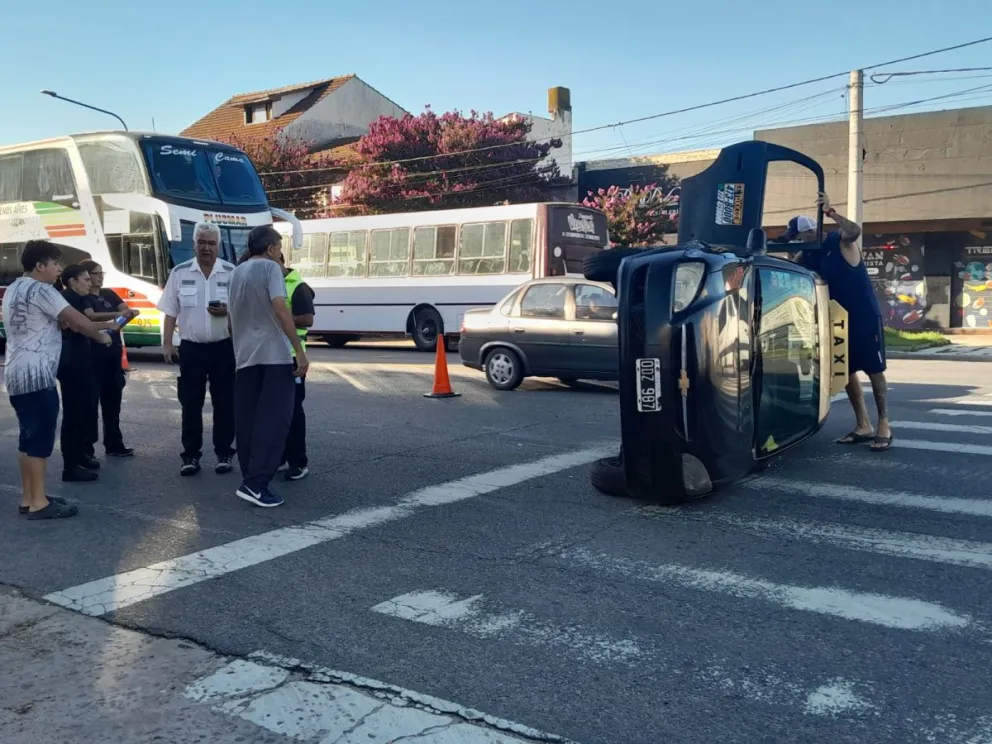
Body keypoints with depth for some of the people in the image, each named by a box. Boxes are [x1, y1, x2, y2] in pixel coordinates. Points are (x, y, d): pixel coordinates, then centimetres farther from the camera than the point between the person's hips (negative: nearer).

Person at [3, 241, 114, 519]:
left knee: (29, 437, 13)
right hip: (36, 375, -10)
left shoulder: (13, 288, 18)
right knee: (40, 438, -6)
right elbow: (78, 321, -15)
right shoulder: (40, 290, -12)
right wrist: (101, 336, 0)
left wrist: (60, 321, 9)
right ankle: (39, 503, -3)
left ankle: (28, 499, 17)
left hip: (16, 374, 10)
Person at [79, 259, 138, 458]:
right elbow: (91, 316, -23)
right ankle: (86, 447, 1)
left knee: (112, 400, 12)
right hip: (93, 353, -7)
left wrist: (130, 313, -19)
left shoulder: (109, 294, 14)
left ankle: (114, 444, 21)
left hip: (114, 351, 7)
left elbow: (126, 310, 5)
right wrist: (117, 315, -35)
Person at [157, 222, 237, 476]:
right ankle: (190, 456, 13)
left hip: (223, 348, 0)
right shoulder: (180, 273, 2)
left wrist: (228, 311, -17)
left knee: (224, 403, 5)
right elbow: (171, 313, 5)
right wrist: (167, 344, 0)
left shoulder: (232, 273, 0)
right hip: (191, 348, 1)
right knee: (190, 404, 5)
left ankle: (224, 454, 16)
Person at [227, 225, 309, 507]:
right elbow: (280, 308, -18)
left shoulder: (237, 272, 17)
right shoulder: (270, 267, -6)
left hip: (245, 354, 8)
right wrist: (300, 351, -19)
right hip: (273, 353, -8)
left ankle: (251, 477, 16)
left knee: (247, 419, 11)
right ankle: (255, 482, -14)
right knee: (274, 418, -8)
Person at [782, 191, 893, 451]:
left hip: (866, 315, -7)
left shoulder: (840, 241, -13)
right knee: (848, 372, 7)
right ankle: (863, 426, 15)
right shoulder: (806, 256, 7)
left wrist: (830, 212, -40)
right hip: (841, 318, 7)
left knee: (874, 370, -2)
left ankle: (884, 426, 4)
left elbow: (854, 231, -34)